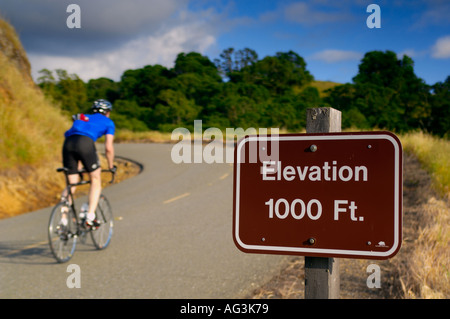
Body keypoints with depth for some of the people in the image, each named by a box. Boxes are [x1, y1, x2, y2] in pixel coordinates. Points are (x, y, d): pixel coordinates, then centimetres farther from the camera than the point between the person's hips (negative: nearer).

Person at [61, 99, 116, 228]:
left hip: (68, 143, 5)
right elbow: (108, 148, 14)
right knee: (96, 180, 10)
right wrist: (111, 166, 29)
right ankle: (90, 218, 0)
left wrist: (79, 168, 44)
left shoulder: (83, 118, 38)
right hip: (85, 143, -5)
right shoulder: (108, 122, 23)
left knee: (71, 183, 13)